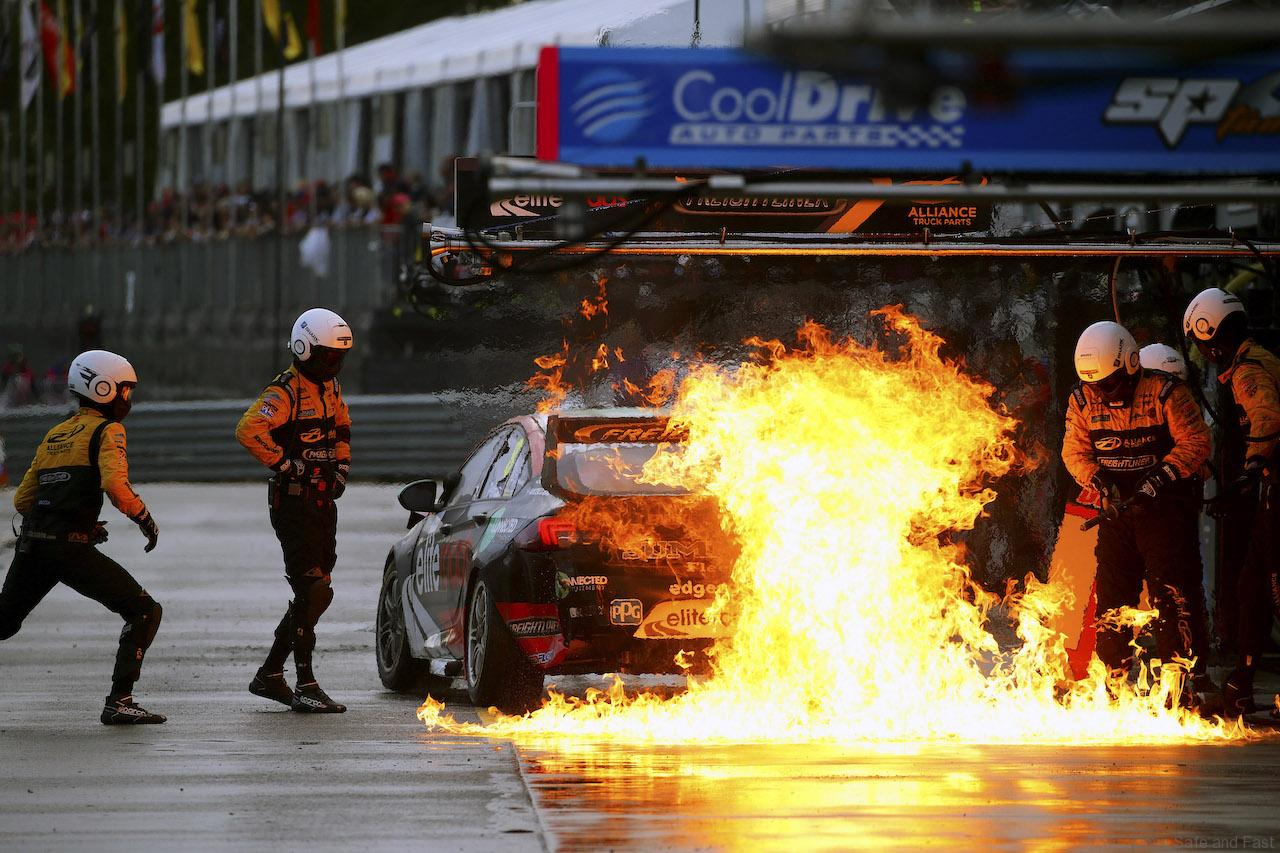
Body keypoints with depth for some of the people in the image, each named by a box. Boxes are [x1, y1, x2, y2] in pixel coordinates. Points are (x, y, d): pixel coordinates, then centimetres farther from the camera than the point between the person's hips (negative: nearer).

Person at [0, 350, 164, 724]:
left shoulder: (54, 436, 21)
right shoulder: (106, 430, -1)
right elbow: (115, 484, -18)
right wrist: (145, 518, -3)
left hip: (30, 547, 7)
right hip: (70, 549, -7)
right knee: (144, 611, 0)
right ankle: (118, 701, -11)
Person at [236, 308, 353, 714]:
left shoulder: (329, 387, 14)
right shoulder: (285, 391, -14)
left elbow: (342, 428, 32)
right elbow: (248, 430, -28)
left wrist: (341, 466, 17)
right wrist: (285, 463, -22)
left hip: (323, 502, 9)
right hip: (293, 502, -9)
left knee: (314, 594, 11)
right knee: (310, 592, -12)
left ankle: (270, 675, 20)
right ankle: (305, 686, -10)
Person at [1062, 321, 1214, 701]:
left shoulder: (1165, 392, -13)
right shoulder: (1083, 400, 1)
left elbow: (1195, 442, -12)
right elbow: (1075, 451, 4)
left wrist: (1160, 478, -22)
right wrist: (1099, 481, -14)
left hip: (1166, 509, -5)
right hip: (1118, 509, 5)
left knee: (1173, 593, -11)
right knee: (1111, 595, 6)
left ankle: (1192, 679, -9)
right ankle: (1112, 679, 16)